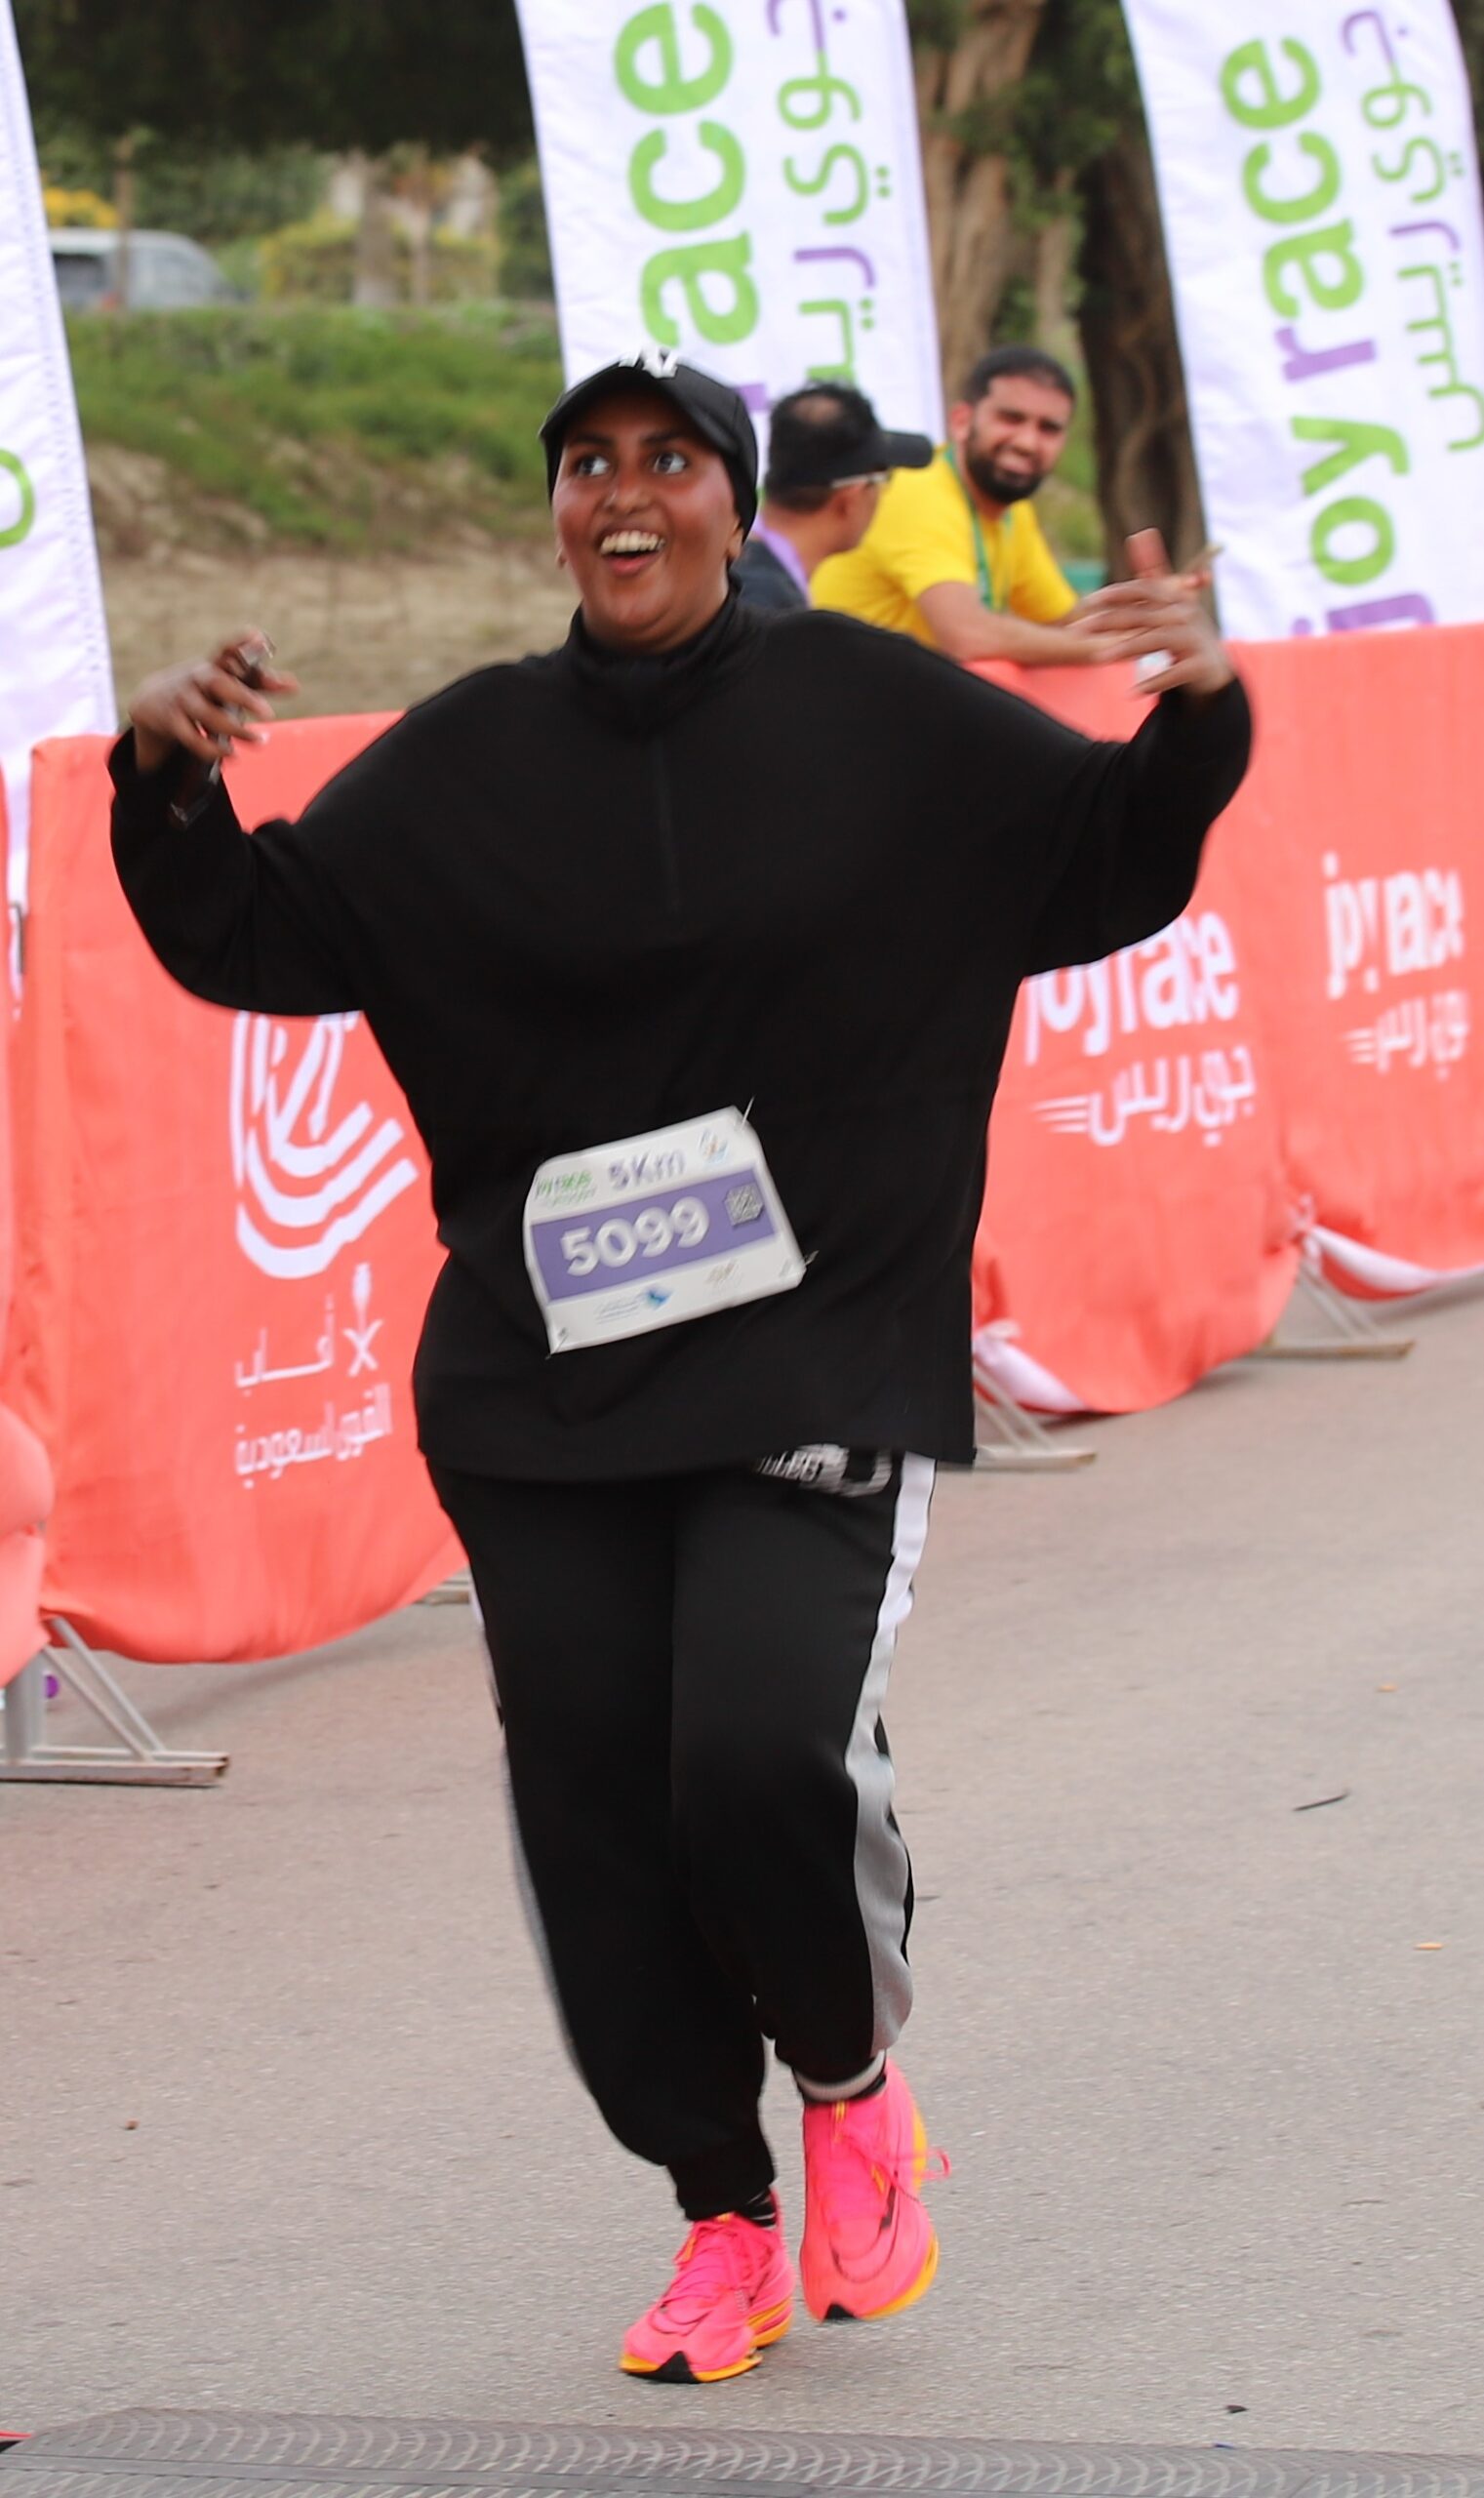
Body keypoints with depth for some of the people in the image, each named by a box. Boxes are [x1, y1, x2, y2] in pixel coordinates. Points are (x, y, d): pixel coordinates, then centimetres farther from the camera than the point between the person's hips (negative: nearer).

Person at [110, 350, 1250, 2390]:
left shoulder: (872, 715, 3)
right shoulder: (464, 762, 7)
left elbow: (1110, 863, 9)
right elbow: (259, 939, 8)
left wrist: (1196, 715, -10)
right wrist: (167, 790, -10)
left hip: (822, 1361, -3)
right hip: (545, 1388, 3)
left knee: (767, 1743, -21)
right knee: (598, 1819, 1)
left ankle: (856, 2077, 10)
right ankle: (726, 2220, 20)